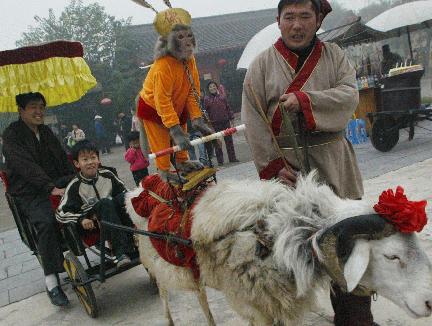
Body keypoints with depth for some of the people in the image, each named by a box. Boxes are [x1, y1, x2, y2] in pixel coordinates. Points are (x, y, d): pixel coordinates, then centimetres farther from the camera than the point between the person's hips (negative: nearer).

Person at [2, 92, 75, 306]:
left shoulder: (45, 132, 19)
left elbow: (63, 159, 17)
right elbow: (26, 166, -19)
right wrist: (51, 188, -29)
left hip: (57, 184, 7)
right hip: (30, 194, -6)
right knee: (46, 221, -33)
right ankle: (51, 282, -28)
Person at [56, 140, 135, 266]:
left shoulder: (107, 174, 0)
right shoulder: (75, 185, -10)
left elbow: (123, 191, 12)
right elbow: (61, 213, -10)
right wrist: (81, 219, -25)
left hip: (113, 214, 4)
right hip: (91, 223, -3)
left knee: (123, 197, -23)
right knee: (105, 203, -32)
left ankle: (134, 241, -26)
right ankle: (121, 252, -39)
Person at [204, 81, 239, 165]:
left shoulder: (222, 97, 9)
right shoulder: (207, 99, 2)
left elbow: (228, 108, 11)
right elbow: (205, 110, -4)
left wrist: (231, 120, 8)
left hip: (225, 122, 2)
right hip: (215, 124, -2)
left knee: (229, 141, 7)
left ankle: (232, 158, 15)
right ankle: (220, 160, 8)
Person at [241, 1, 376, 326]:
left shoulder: (334, 56, 9)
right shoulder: (262, 64, 4)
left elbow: (349, 96, -7)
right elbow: (253, 118, -3)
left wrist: (303, 100, -20)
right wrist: (273, 164, -11)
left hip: (331, 162, 2)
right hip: (284, 162, -1)